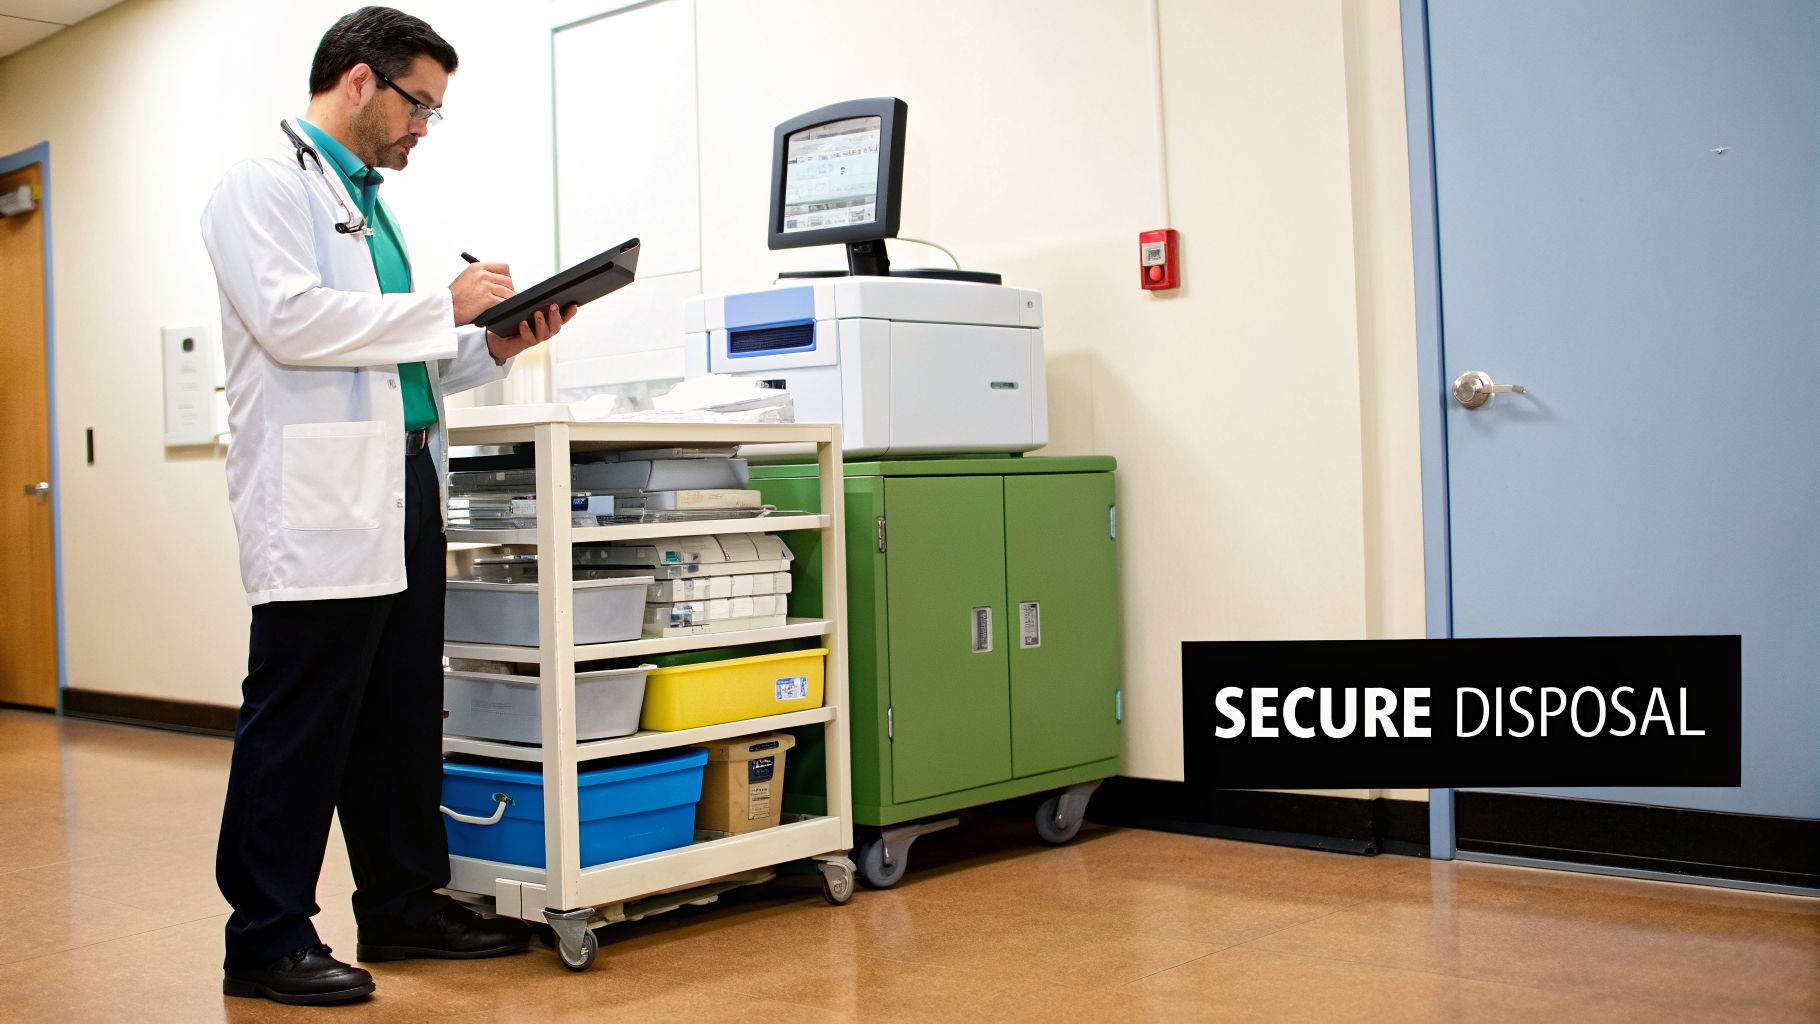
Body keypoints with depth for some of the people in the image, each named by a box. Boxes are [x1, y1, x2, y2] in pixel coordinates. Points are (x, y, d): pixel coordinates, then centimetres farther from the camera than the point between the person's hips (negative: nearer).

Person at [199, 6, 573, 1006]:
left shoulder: (367, 200, 23)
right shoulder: (265, 184, -4)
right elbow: (290, 320, -18)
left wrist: (494, 346, 9)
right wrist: (444, 307, -13)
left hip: (402, 484, 9)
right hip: (321, 496, -9)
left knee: (403, 715, 12)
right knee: (299, 723, -3)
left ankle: (403, 905, 23)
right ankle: (266, 940, 6)